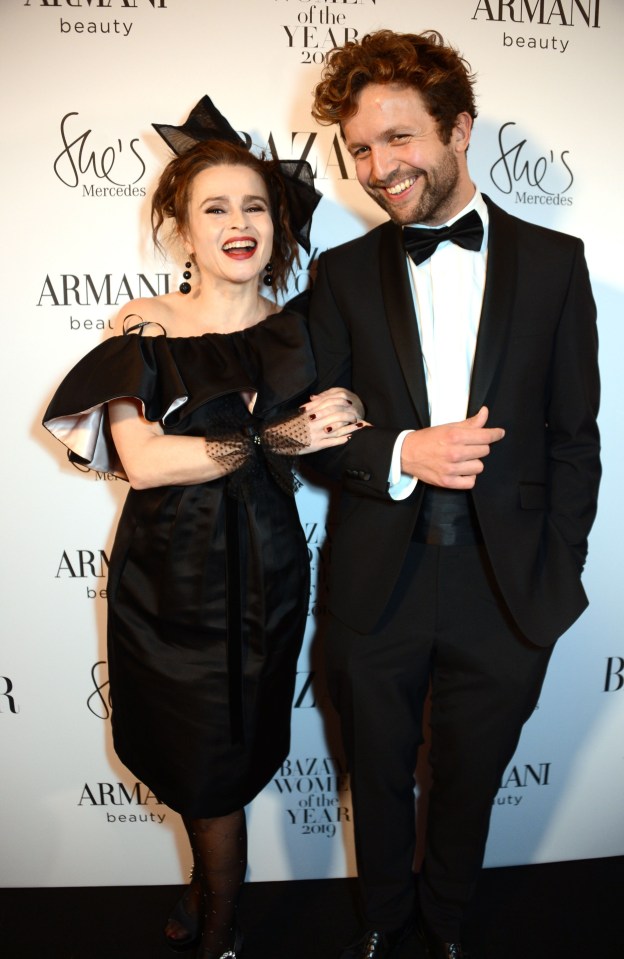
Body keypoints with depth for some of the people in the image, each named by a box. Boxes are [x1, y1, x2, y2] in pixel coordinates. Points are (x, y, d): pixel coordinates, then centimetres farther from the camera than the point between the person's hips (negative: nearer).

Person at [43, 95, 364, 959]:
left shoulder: (297, 331, 1)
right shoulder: (144, 327, -5)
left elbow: (338, 436, -8)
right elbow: (140, 460, -16)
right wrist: (270, 440, -20)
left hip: (258, 572, 0)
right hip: (165, 572, 0)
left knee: (218, 763, 14)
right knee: (189, 752, 17)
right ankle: (210, 881, 51)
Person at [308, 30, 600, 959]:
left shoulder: (553, 261, -1)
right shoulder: (344, 273, 1)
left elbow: (573, 436, 1)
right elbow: (315, 429, 1)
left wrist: (555, 581, -3)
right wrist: (400, 454, -19)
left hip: (504, 592, 0)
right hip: (378, 591, 1)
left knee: (468, 785, 21)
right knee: (379, 779, 21)